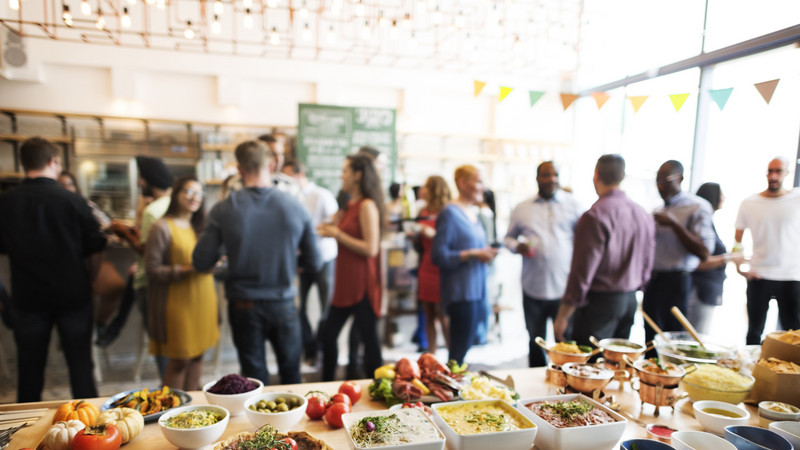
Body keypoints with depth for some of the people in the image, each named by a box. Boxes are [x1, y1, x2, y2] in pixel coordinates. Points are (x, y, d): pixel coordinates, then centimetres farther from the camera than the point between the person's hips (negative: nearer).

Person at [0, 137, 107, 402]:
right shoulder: (73, 201, -14)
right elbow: (95, 252, -8)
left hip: (27, 297, 2)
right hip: (73, 295, -2)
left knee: (29, 366, 16)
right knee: (80, 363, 11)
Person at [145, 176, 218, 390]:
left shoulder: (199, 226, 13)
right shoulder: (162, 227, -9)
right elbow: (152, 269, -12)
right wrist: (187, 270, -21)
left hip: (203, 299, 7)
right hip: (178, 302, -6)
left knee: (197, 354, 13)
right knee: (179, 360, 2)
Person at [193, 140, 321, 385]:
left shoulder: (223, 210, -13)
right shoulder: (296, 208, -11)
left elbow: (201, 263, -7)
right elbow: (313, 263, -4)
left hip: (244, 307, 0)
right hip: (283, 304, 1)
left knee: (255, 378, 15)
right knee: (291, 375, 20)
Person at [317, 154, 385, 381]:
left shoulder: (367, 206, -13)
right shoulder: (349, 205, 13)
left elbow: (370, 248, -20)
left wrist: (338, 234, -15)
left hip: (362, 284, -9)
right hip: (345, 284, 9)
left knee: (369, 340, 3)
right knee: (327, 335, 15)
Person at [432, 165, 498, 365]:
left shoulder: (473, 213, 15)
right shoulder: (450, 213, -12)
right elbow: (439, 256, -18)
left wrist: (486, 253, 5)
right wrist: (473, 254, -19)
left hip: (475, 289, 9)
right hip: (460, 291, -9)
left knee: (465, 345, 15)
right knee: (459, 349, -4)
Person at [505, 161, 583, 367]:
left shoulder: (572, 204, 4)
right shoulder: (521, 209, 9)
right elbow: (509, 237, 17)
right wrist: (517, 246, -6)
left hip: (564, 288, -2)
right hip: (533, 288, 2)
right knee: (535, 342, 15)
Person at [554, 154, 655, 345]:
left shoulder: (595, 216, -18)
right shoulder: (645, 215, 7)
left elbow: (582, 273, -18)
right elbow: (647, 267, 13)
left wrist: (562, 316, -11)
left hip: (600, 301, -8)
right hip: (630, 301, 8)